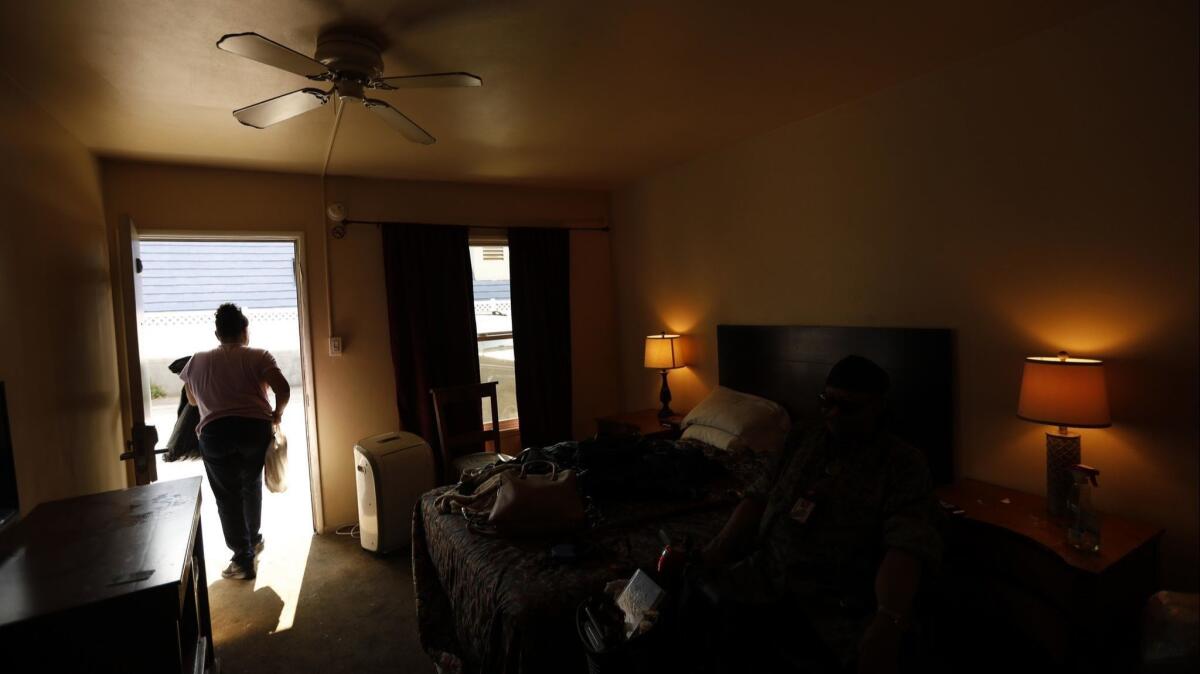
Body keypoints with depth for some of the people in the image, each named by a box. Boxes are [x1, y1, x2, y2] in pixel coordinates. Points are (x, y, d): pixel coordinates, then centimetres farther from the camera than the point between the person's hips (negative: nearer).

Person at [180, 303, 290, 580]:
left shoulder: (197, 361, 14)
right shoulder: (258, 357, 4)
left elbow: (192, 399, 28)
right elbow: (283, 388, -9)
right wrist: (277, 413, 8)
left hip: (215, 433, 0)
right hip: (255, 428, 0)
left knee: (227, 496, 8)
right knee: (251, 486, 22)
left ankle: (243, 559, 7)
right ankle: (253, 540, 37)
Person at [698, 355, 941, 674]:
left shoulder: (905, 465, -3)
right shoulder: (800, 440, 12)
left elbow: (905, 546, -16)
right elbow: (759, 497, 8)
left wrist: (888, 624, -32)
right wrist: (714, 552, -5)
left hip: (839, 606, -4)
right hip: (763, 579, 4)